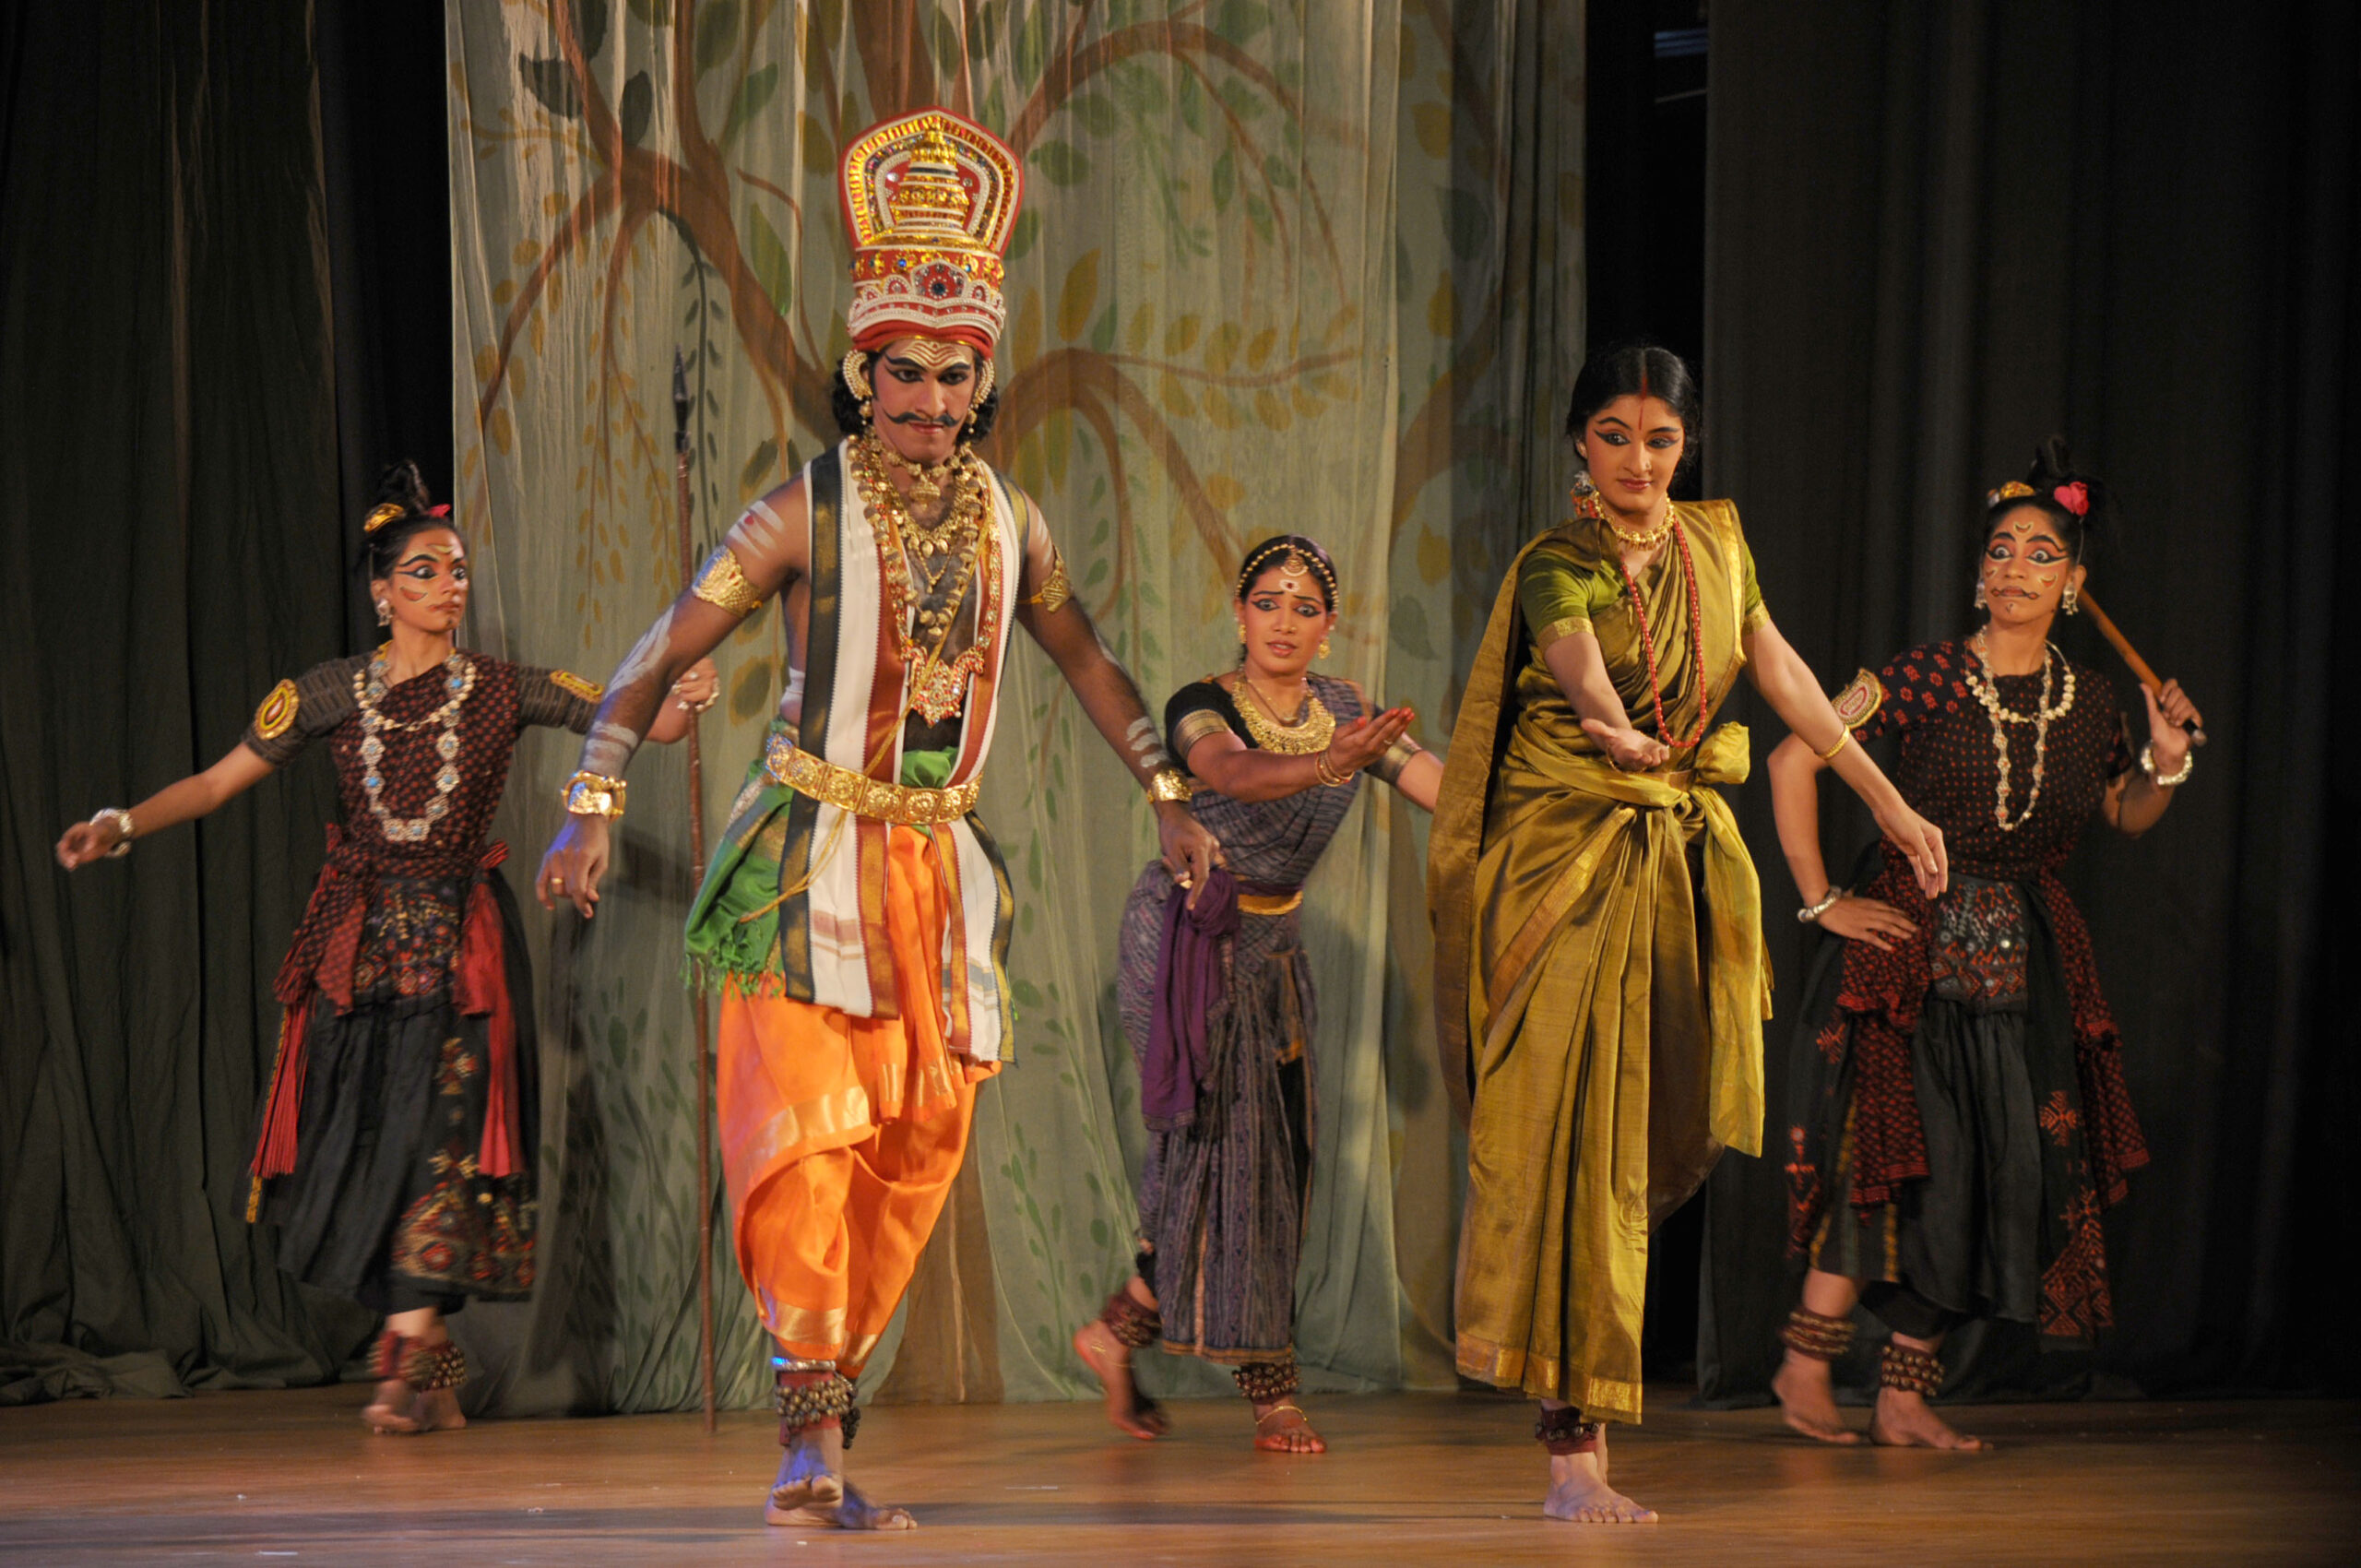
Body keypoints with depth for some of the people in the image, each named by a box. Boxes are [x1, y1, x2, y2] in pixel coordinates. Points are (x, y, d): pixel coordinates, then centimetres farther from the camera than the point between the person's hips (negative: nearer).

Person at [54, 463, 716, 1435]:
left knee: (445, 1131, -13)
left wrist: (681, 702, -23)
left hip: (461, 940, -1)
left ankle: (410, 1362, -13)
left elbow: (639, 725, -1)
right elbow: (218, 782, 5)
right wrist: (121, 826, -8)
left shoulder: (504, 692, 2)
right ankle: (435, 1372, 12)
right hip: (356, 942, 1)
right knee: (360, 1135, -1)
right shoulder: (330, 694, 4)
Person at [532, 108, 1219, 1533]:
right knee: (805, 1124, -17)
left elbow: (1086, 659, 22)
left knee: (919, 1146, 3)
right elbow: (665, 655, -8)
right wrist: (595, 806, -18)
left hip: (939, 868, 5)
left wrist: (1171, 799, 24)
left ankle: (825, 1435, 13)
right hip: (808, 865, -5)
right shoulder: (807, 511, -8)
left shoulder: (1009, 520, 6)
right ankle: (814, 1426, -16)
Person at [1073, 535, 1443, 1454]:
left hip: (1272, 949, 6)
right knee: (1229, 1145, -12)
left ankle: (1115, 1334, 18)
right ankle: (1271, 1393, -7)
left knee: (1271, 1153, 3)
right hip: (1185, 940, -6)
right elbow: (1236, 775, -38)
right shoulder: (1201, 709, -15)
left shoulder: (1348, 716, 2)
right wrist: (1323, 766, -57)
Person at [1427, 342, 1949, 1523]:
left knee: (1662, 1132, 6)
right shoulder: (1556, 569, -10)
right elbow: (1583, 669, -31)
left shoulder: (1717, 542, 9)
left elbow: (1779, 671, 18)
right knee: (1572, 1140, -11)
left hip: (1685, 863, 6)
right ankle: (1573, 1450, -15)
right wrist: (1620, 732, -53)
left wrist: (1887, 802, 19)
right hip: (1568, 860, -6)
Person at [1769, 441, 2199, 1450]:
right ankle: (1805, 1362, 3)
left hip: (2026, 965, 5)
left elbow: (2127, 817, 21)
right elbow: (1793, 761, -9)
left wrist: (2166, 761, 0)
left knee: (2001, 1174, 2)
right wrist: (1820, 901, -9)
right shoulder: (1927, 678, -9)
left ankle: (1906, 1395, 10)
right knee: (1902, 1156, -10)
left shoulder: (2088, 700, 6)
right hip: (1909, 943, -5)